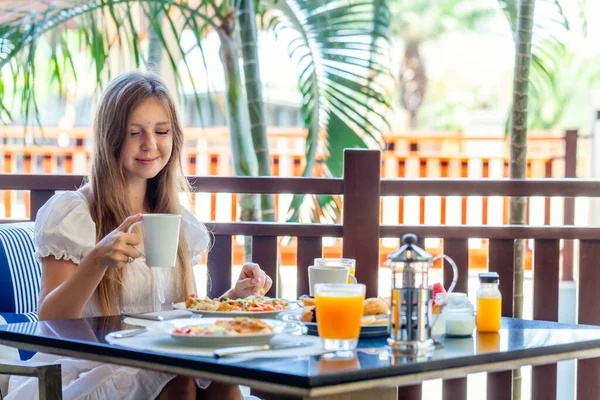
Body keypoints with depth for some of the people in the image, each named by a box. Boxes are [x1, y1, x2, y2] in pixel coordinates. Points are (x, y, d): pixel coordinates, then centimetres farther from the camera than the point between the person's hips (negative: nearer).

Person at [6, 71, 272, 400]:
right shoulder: (70, 212, -5)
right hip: (90, 371, -5)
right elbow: (50, 322, -9)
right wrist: (97, 260, -26)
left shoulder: (179, 221, 13)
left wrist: (234, 295, -3)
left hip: (162, 373, 5)